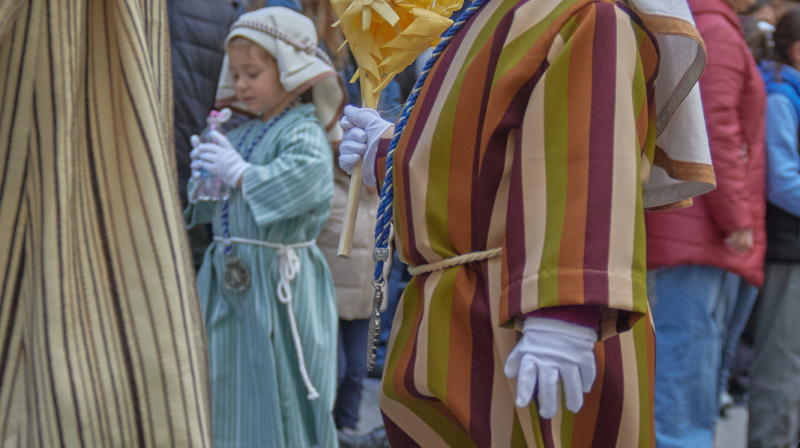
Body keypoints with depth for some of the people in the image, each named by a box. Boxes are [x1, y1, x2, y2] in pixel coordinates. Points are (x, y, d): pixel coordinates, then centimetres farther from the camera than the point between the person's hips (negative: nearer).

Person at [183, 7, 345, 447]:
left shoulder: (303, 130, -10)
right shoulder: (240, 134, 13)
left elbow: (307, 176, -32)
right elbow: (211, 206, 21)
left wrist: (238, 172, -23)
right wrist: (204, 178, -2)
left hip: (276, 281, -8)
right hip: (228, 279, 8)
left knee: (277, 386, -2)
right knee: (228, 383, 14)